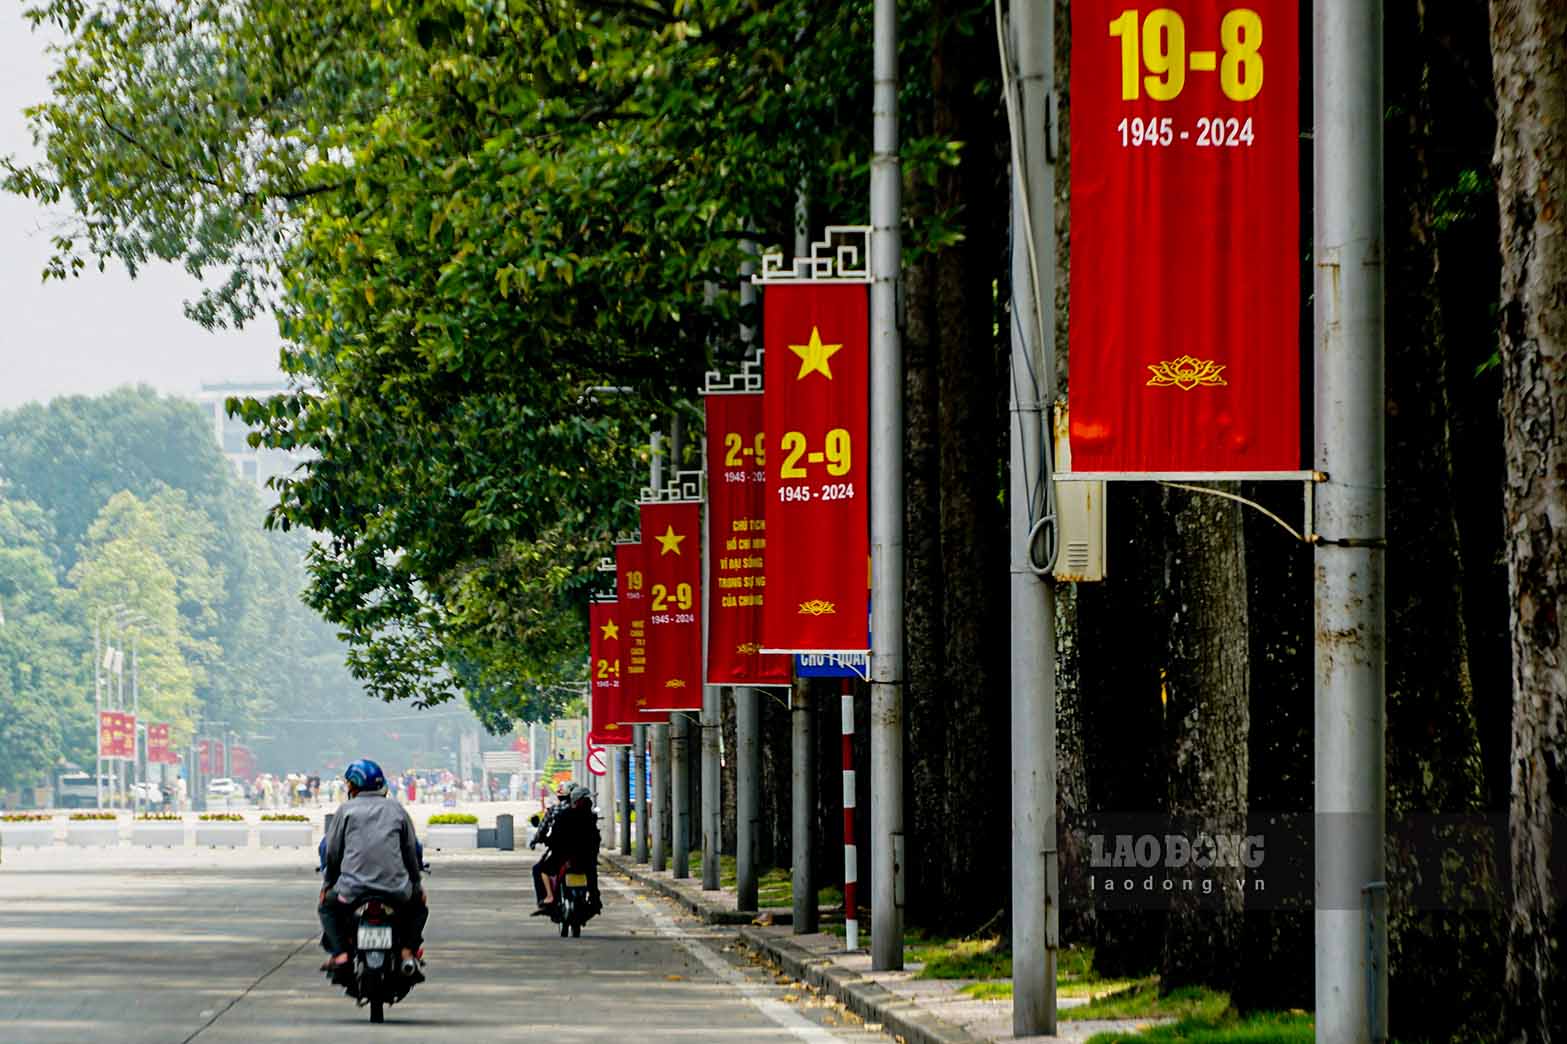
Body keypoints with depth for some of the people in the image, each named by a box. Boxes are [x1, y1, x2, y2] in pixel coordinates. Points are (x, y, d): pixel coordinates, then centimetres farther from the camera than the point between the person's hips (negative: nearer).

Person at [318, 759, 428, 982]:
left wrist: (327, 883, 22)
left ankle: (339, 953, 5)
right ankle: (408, 951, 8)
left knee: (328, 906, 27)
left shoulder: (346, 809, 7)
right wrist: (417, 884, 28)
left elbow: (332, 852, 8)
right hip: (396, 887, 1)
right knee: (419, 905, 31)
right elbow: (412, 851, 16)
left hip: (354, 888, -1)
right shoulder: (396, 809, 13)